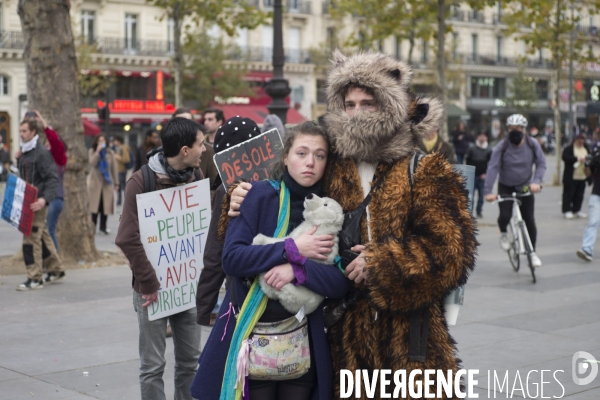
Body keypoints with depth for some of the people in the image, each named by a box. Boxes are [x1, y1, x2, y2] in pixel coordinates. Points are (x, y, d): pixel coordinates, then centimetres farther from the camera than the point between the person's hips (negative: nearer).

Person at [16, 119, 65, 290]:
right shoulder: (24, 153, 14)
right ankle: (56, 269, 28)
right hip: (27, 202, 9)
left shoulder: (42, 152, -13)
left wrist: (45, 199, -29)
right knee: (42, 237, 16)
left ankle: (35, 279, -3)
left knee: (31, 239, -9)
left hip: (37, 203, -9)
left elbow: (52, 178, -19)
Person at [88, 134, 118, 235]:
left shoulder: (110, 153, 9)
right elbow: (92, 163, -13)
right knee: (95, 204, -4)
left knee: (106, 205, -1)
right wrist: (98, 151, -15)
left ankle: (103, 227, 5)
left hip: (107, 182, 1)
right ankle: (93, 226, 1)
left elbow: (114, 168, 9)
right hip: (95, 182, -1)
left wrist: (116, 182, 6)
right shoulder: (92, 152, 6)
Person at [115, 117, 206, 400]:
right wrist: (149, 283, -17)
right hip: (153, 288, -5)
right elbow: (127, 238, -18)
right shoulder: (141, 181, -13)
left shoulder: (196, 177, 2)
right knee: (153, 366, 4)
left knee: (190, 361, 12)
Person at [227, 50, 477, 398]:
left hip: (409, 335, -3)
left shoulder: (426, 171, -3)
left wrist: (379, 265, -14)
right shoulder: (332, 170, 8)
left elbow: (451, 252, -11)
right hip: (347, 333, 4)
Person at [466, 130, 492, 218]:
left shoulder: (488, 150, 3)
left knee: (481, 196, 4)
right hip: (472, 176, -1)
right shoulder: (472, 149, 2)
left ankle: (479, 211, 16)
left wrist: (486, 173, -8)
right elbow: (468, 161, 2)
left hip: (483, 177, 1)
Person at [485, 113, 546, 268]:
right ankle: (503, 234, 15)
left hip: (525, 187, 2)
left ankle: (533, 252, 13)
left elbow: (541, 164, -7)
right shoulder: (501, 147, -18)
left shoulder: (532, 145, -12)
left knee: (530, 220, -2)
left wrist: (536, 181, -24)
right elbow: (493, 168, -24)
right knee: (505, 216, -20)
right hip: (506, 187, -1)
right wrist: (488, 191, -32)